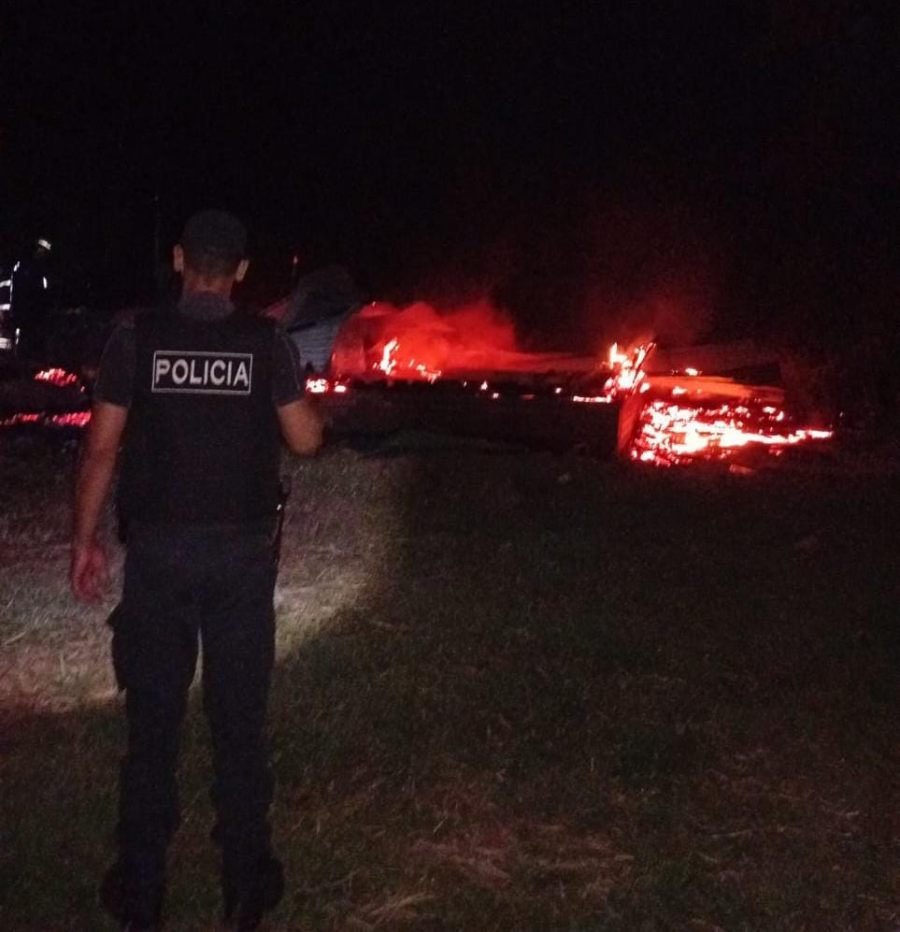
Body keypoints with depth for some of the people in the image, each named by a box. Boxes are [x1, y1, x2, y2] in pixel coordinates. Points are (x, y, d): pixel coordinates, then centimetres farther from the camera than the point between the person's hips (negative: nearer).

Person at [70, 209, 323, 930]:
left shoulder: (136, 337, -4)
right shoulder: (268, 342, -5)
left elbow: (102, 449, -4)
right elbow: (305, 440, -2)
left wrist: (86, 540, 5)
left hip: (158, 548, 0)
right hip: (242, 552, 0)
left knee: (153, 720, 11)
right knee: (240, 718, 10)